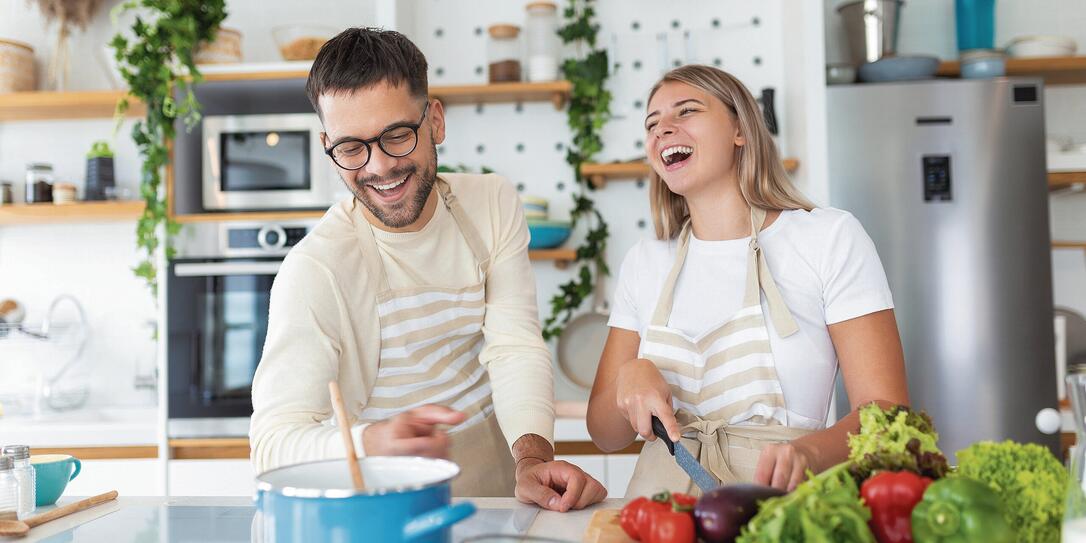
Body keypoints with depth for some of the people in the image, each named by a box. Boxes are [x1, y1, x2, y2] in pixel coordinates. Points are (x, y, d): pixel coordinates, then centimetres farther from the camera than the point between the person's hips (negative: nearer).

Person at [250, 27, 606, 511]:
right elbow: (274, 441, -20)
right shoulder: (315, 270, -15)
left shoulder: (493, 204, 0)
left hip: (501, 501, 4)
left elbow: (516, 348, -7)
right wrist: (375, 443, -40)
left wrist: (532, 459, -25)